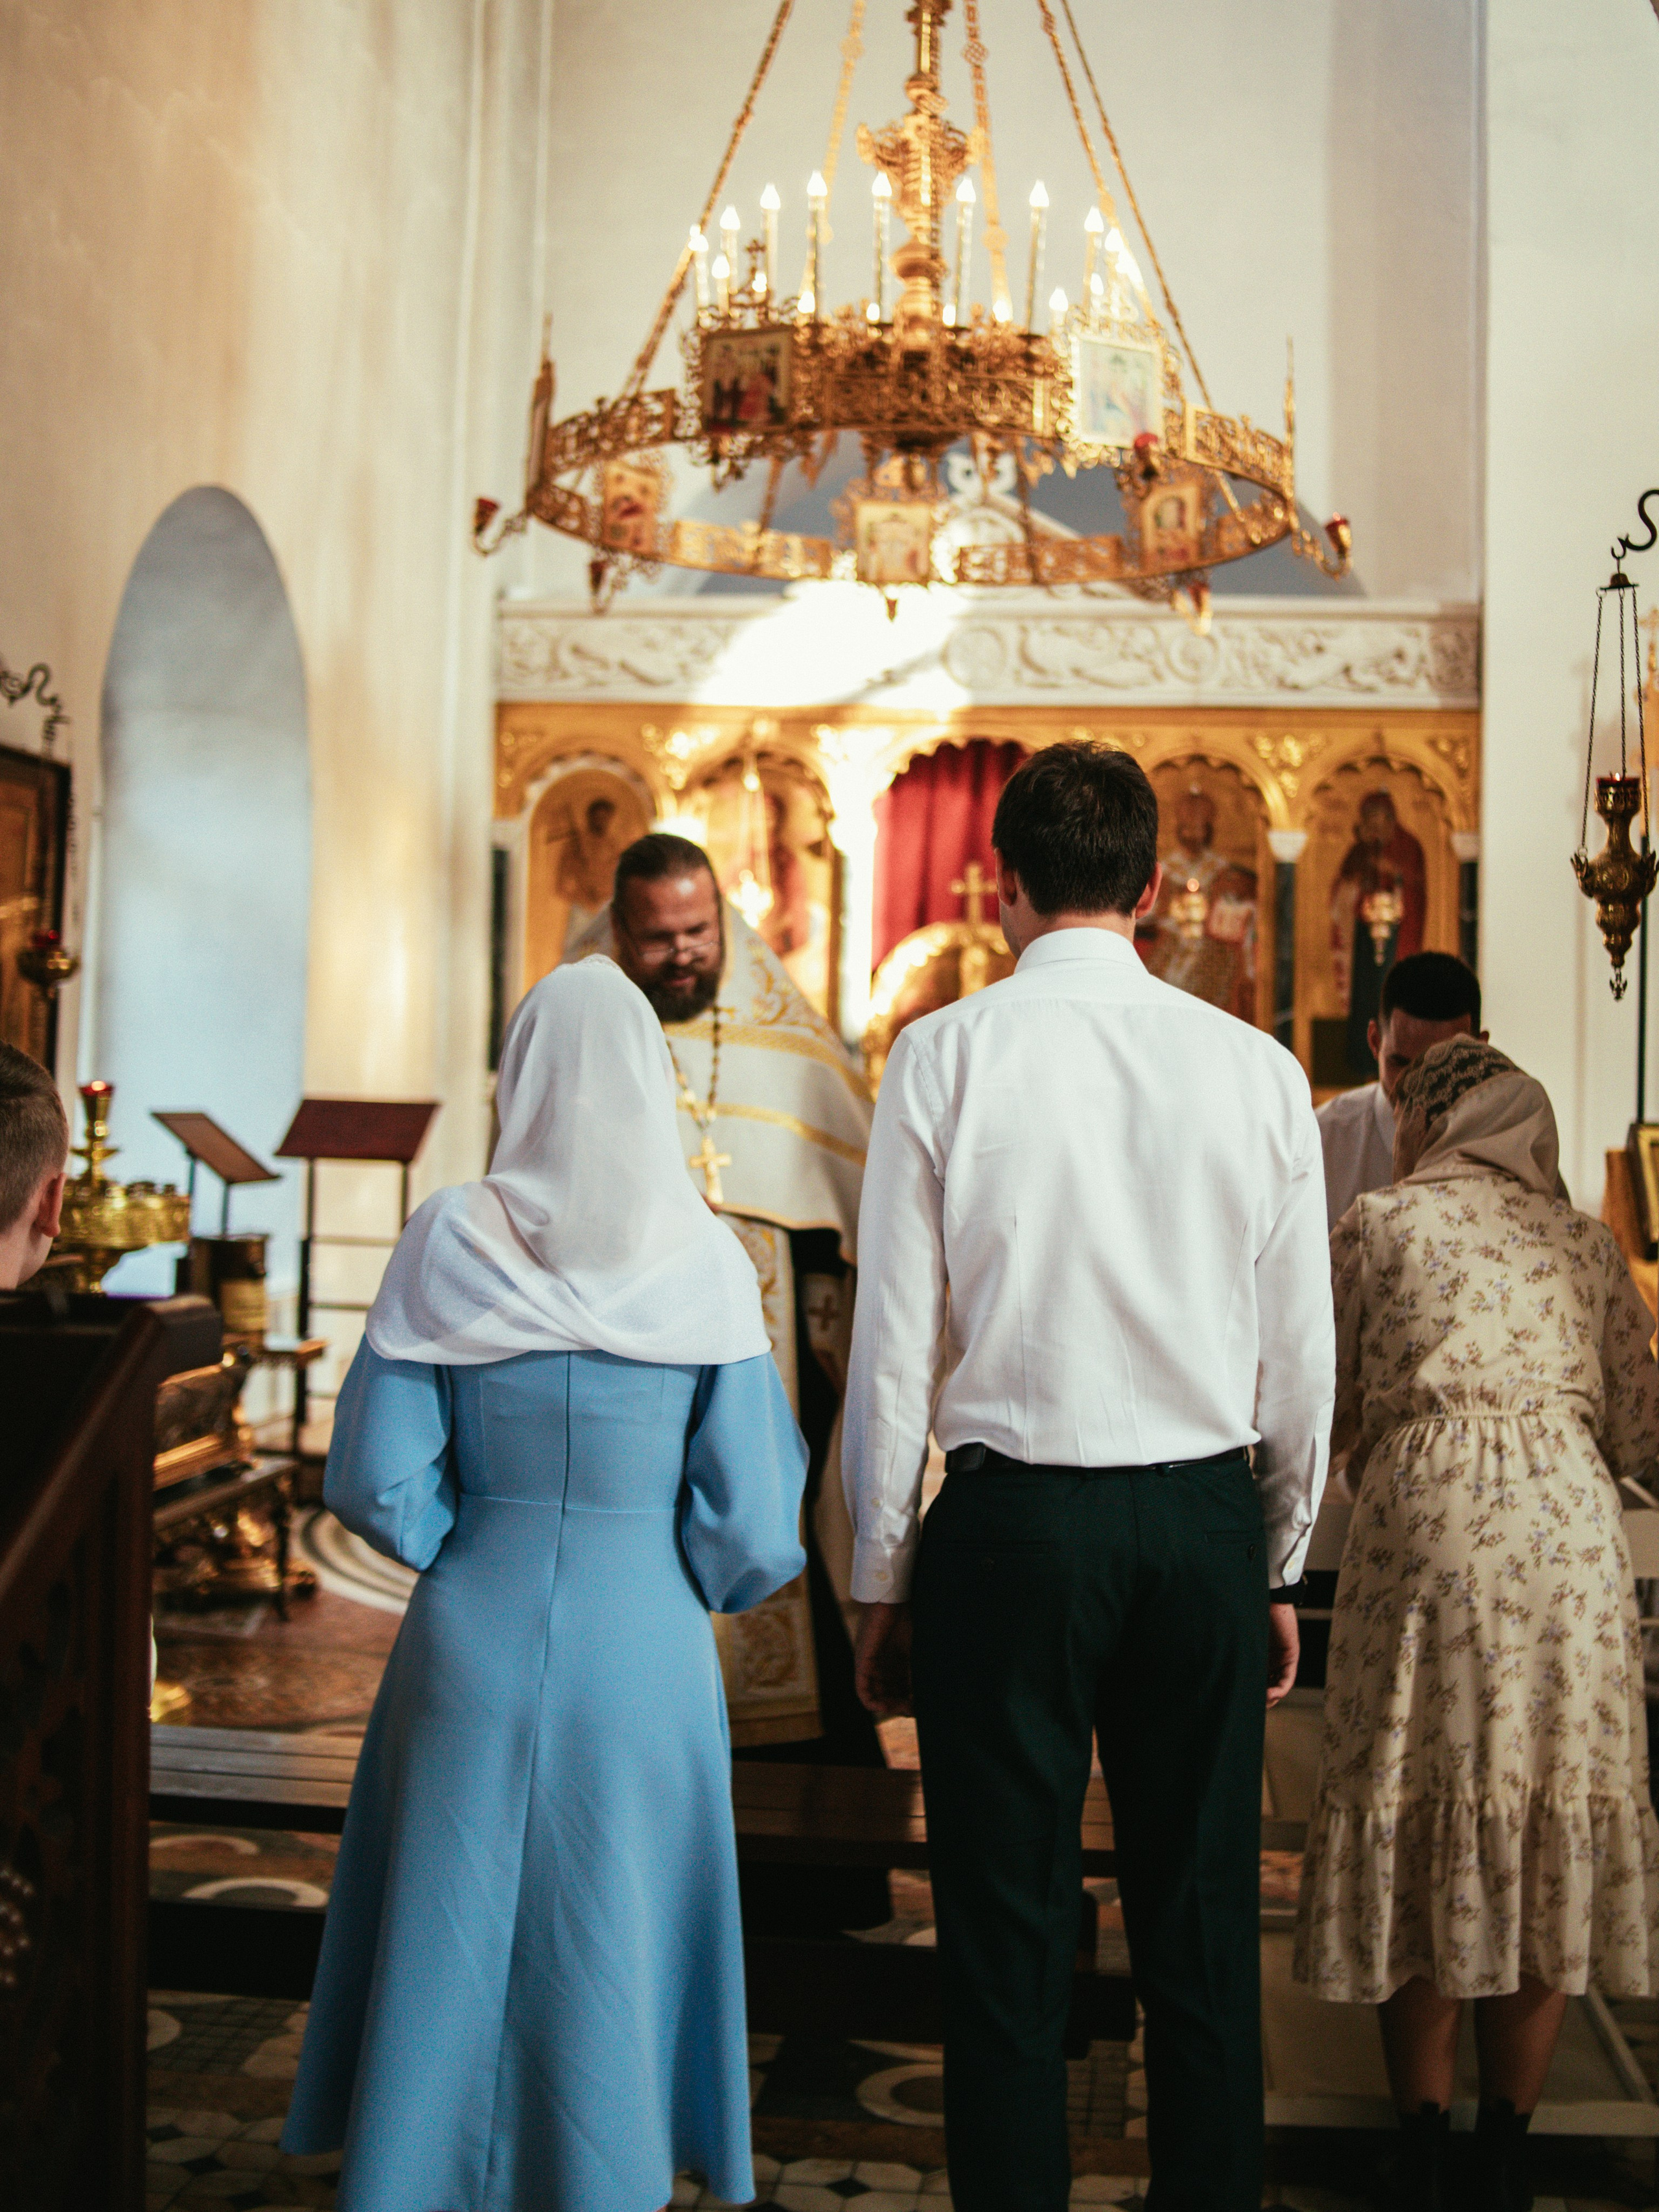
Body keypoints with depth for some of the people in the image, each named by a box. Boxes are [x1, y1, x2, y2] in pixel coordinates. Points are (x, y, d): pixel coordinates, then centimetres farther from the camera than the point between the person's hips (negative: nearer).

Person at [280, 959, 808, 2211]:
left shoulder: (449, 1243, -7)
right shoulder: (707, 1265, -8)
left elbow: (375, 1481, -5)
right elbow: (752, 1524, -7)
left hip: (472, 1639, 1)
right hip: (644, 1653, -1)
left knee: (446, 1954, 15)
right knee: (614, 1959, 14)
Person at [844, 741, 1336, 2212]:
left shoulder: (945, 1056, -5)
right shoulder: (1258, 1068, 2)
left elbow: (895, 1348, -4)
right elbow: (1303, 1358, 6)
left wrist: (883, 1582, 5)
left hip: (1012, 1521, -2)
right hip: (1206, 1522, 3)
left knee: (1010, 1942, 7)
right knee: (1204, 1937, 13)